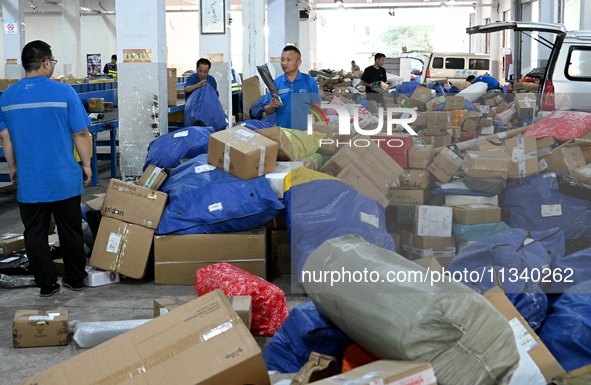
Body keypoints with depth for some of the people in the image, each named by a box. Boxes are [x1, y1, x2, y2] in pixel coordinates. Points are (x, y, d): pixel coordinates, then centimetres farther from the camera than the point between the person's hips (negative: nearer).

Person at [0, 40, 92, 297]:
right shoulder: (64, 92, -10)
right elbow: (81, 133, -8)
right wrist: (86, 164, 4)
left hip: (29, 181, 2)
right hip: (64, 178, -2)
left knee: (35, 233, 11)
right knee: (70, 230, 12)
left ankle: (46, 285, 15)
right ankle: (76, 280, 23)